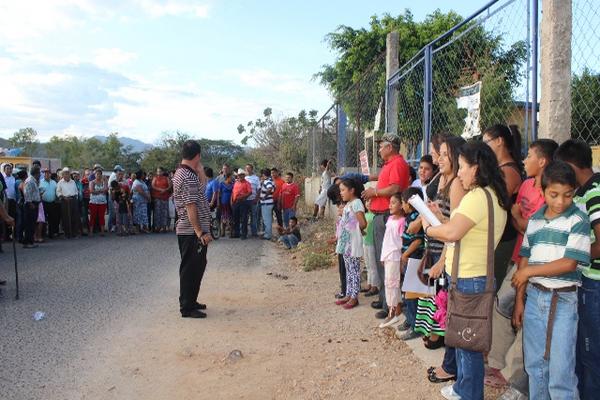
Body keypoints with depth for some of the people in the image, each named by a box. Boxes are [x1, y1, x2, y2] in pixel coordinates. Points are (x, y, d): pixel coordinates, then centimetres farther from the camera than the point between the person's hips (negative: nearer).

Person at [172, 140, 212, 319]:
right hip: (193, 232, -10)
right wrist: (201, 232, -23)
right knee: (191, 269, -2)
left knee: (197, 266, 19)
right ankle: (187, 308, 8)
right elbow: (191, 207, -24)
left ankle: (190, 302, 31)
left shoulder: (181, 173, 13)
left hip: (190, 231, 10)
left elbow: (201, 188, 22)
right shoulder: (188, 177, -19)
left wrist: (199, 170, 14)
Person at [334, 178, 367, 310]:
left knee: (354, 270, -1)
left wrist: (357, 230, -3)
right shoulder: (348, 204, 14)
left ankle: (354, 297, 5)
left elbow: (363, 223, -19)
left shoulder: (356, 203, -15)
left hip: (353, 242, -9)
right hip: (346, 242, 9)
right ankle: (348, 295, 22)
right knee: (348, 270, 15)